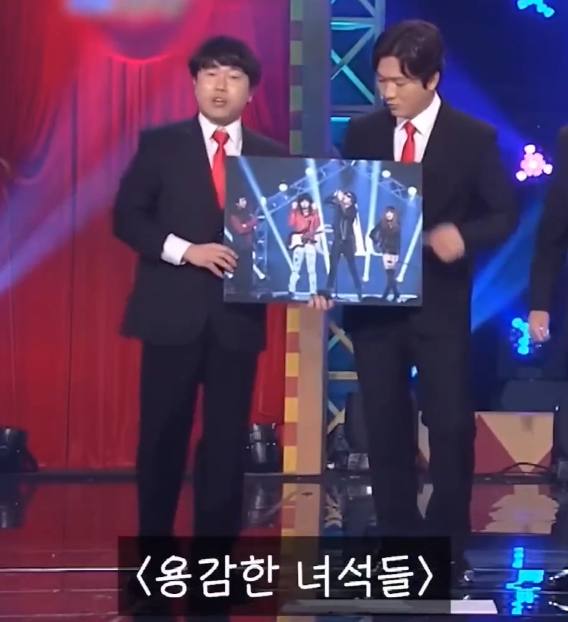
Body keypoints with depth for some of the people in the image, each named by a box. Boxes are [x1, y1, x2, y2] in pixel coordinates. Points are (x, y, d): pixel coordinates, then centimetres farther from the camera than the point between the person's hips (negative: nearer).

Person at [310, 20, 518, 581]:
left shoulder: (474, 138, -4)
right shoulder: (362, 133, 4)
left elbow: (504, 214, 0)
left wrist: (463, 235, -20)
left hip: (440, 306, -2)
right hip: (372, 302, 3)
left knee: (451, 427, -1)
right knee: (385, 430, 8)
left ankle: (447, 549, 15)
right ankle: (398, 545, 21)